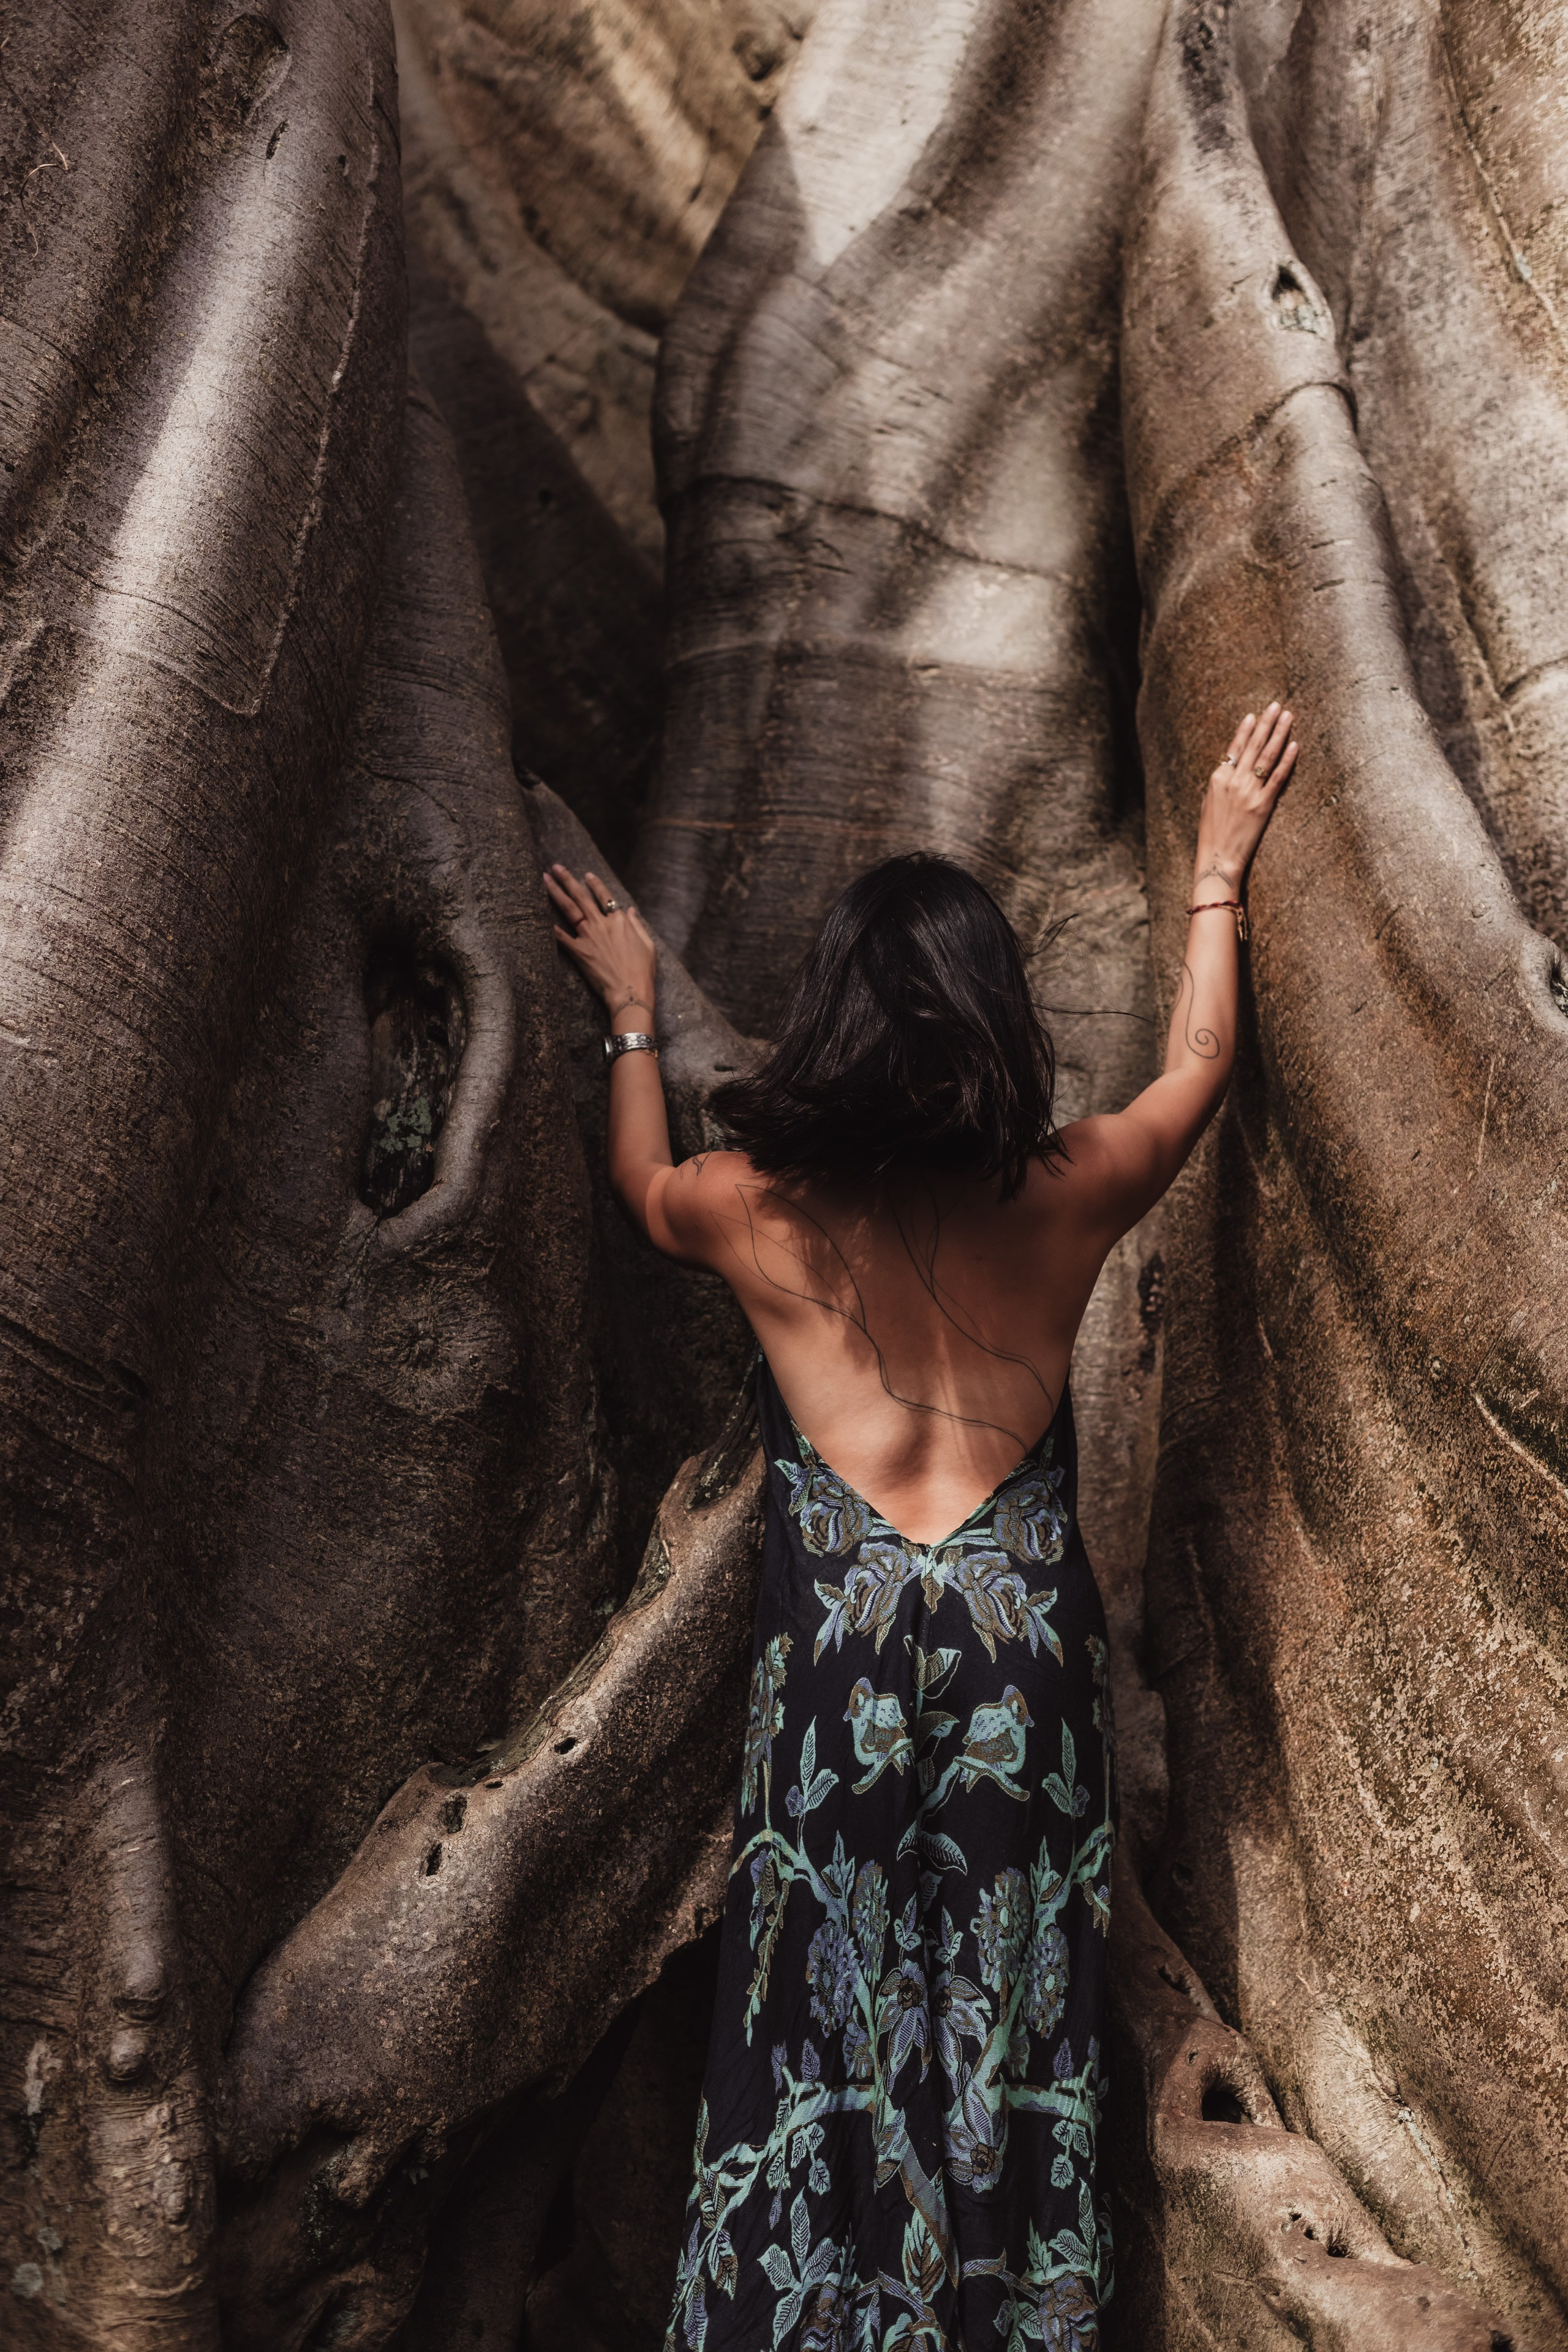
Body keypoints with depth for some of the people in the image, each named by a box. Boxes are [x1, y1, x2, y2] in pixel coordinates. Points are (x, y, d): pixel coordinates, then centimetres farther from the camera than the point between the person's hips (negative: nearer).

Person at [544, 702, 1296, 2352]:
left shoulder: (761, 1213, -8)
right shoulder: (1062, 1201, -7)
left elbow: (641, 1185, 17)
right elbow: (1199, 1060, 13)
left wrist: (632, 1010, 32)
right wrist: (1220, 868, 26)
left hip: (837, 1646, -1)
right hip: (1025, 1643, 1)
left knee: (823, 2013, 12)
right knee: (1013, 2015, 14)